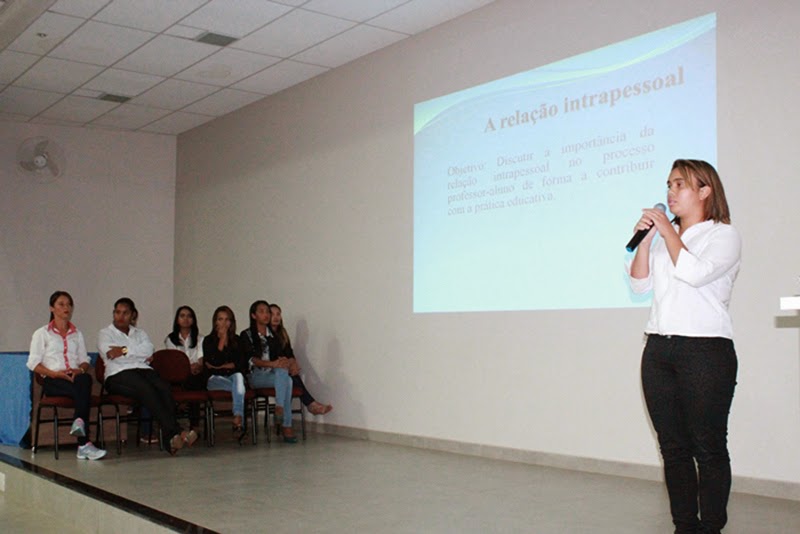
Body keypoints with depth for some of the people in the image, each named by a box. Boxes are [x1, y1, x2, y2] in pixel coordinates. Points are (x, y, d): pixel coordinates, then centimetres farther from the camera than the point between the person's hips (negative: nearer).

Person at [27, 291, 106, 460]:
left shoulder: (77, 334, 28)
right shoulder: (42, 334, 15)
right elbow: (34, 363, 4)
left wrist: (79, 370, -5)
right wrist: (55, 373, -15)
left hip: (76, 377, 3)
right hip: (52, 381, -3)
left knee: (85, 379, -37)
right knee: (82, 391, -36)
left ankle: (79, 422, -51)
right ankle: (84, 443, -47)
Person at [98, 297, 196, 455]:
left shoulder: (140, 333, 28)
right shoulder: (105, 333, 19)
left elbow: (148, 350, 5)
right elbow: (110, 354, -3)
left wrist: (125, 350, -5)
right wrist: (139, 354, -1)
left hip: (143, 370, 4)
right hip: (118, 374, -4)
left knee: (163, 387, -31)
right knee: (146, 389, -36)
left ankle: (169, 437, -42)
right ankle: (174, 432, -43)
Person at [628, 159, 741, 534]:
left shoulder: (723, 235, 1)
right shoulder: (663, 236, 18)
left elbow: (693, 273, -16)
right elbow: (640, 284, 11)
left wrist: (667, 231, -7)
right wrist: (645, 238, 2)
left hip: (705, 349, -5)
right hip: (659, 349, 6)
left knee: (708, 448, -2)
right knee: (673, 447, 7)